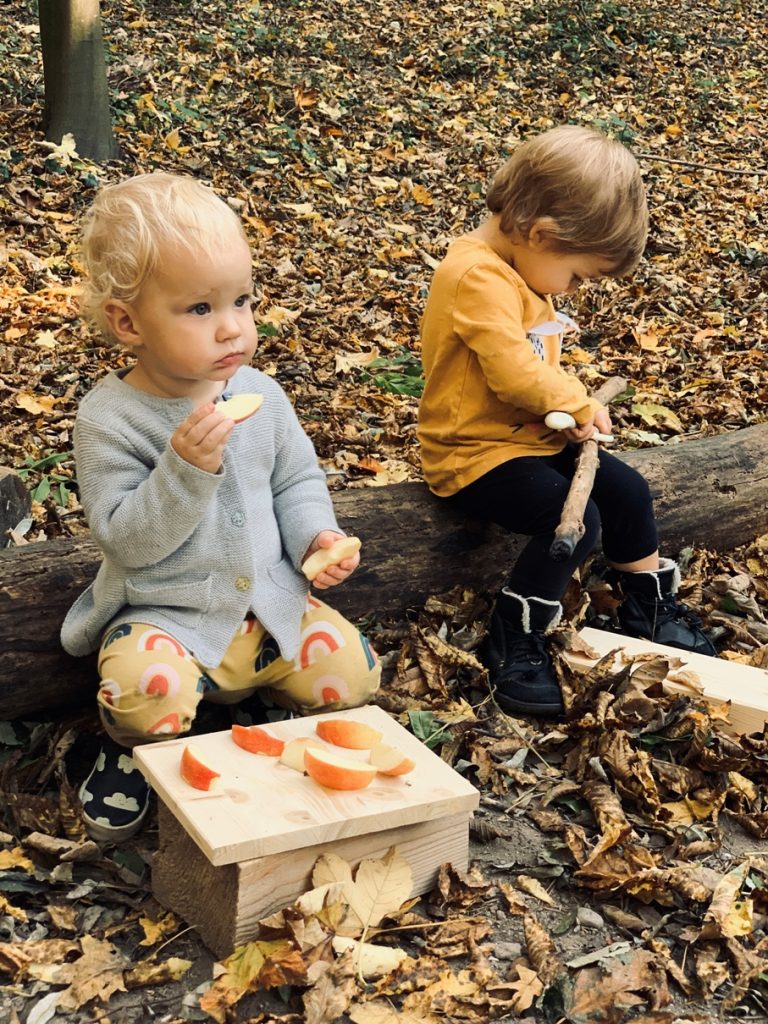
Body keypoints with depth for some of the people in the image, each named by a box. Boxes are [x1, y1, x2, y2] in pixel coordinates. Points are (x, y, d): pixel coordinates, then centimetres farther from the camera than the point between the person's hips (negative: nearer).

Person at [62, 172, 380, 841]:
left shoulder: (260, 395, -3)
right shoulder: (110, 418, -16)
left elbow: (297, 480, 10)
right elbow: (128, 540, -20)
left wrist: (317, 534, -10)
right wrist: (184, 469, -34)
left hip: (269, 599, 5)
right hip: (163, 615, -5)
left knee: (351, 670, -8)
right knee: (147, 692, -32)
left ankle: (267, 690, 23)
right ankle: (133, 749, 5)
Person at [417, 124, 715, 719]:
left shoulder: (520, 269, 8)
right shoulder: (479, 277, -25)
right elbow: (514, 372, -31)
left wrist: (574, 408, 0)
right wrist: (579, 403, -15)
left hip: (533, 435, 10)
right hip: (476, 452, -10)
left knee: (628, 491, 7)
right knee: (575, 519, -25)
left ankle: (651, 608, 28)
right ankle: (513, 642, -7)